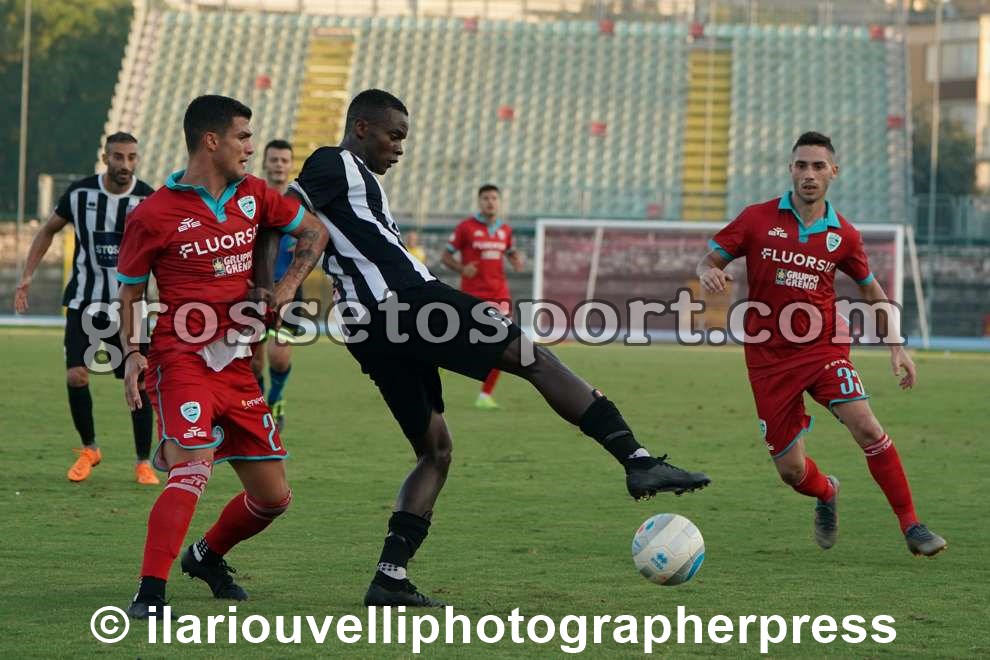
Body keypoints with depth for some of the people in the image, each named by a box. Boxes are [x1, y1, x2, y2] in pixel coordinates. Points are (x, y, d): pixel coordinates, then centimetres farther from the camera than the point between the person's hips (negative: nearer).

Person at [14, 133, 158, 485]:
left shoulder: (149, 200, -9)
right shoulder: (79, 192, -6)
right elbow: (48, 230, 10)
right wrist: (27, 275, 4)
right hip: (84, 300, 1)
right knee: (75, 375, -8)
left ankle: (143, 463, 11)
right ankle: (89, 449, 16)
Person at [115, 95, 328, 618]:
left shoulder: (253, 196, 9)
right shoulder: (152, 215, -5)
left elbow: (314, 231, 21)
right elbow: (129, 292, 4)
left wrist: (286, 287, 6)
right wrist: (131, 354, -10)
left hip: (237, 365, 6)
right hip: (182, 361, -6)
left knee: (273, 498, 10)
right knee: (193, 471, -28)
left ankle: (206, 556, 37)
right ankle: (149, 594, -29)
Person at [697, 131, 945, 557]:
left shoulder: (843, 235, 1)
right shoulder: (758, 219, -3)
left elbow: (872, 290, 15)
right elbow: (711, 259, 4)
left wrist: (896, 346, 6)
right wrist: (708, 273, -21)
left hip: (824, 348, 0)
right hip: (769, 357, 0)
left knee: (866, 426, -23)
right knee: (790, 469, 1)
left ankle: (911, 526, -14)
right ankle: (826, 495, 38)